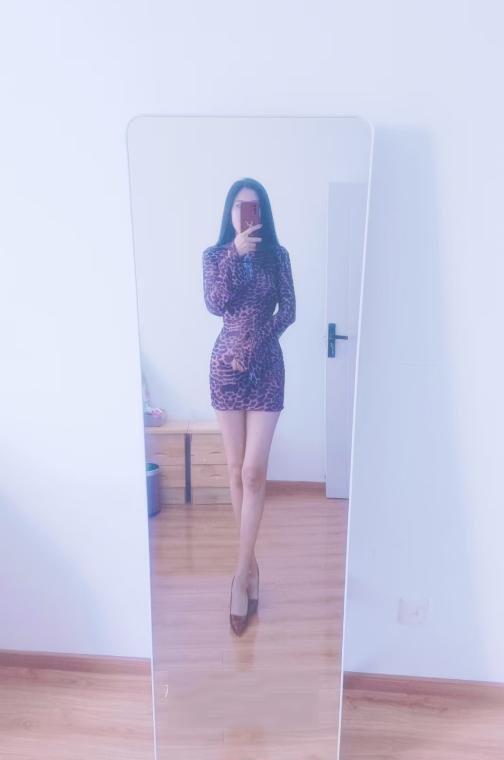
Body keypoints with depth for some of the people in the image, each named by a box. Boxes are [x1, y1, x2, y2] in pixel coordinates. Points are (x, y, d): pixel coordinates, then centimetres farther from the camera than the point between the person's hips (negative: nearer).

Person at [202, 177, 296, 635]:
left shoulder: (277, 255, 5)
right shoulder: (215, 255, 5)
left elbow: (288, 311, 1)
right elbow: (215, 305, -12)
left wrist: (254, 346, -11)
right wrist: (235, 252, -18)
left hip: (266, 367, -1)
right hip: (226, 366, 1)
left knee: (254, 471, -8)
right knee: (236, 468, 7)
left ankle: (243, 572, 1)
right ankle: (251, 562, 25)